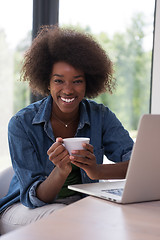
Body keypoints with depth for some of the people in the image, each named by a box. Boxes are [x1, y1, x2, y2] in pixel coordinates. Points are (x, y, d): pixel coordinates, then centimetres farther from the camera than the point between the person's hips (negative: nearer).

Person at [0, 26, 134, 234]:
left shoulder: (101, 117, -5)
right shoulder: (21, 124, -13)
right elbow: (35, 197, -16)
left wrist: (97, 170, -38)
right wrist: (61, 171, -38)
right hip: (25, 209, -2)